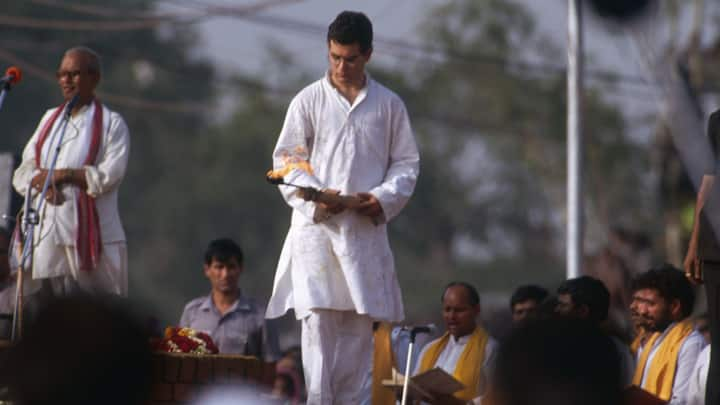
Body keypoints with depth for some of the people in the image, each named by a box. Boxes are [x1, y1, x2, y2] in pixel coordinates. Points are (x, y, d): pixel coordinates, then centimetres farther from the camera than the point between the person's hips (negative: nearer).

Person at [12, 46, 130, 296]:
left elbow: (110, 175, -11)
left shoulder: (111, 123, 1)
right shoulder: (50, 119, 18)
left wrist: (61, 175, -11)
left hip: (90, 237, -5)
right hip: (46, 236, 5)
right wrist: (42, 183, -11)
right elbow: (23, 172, 11)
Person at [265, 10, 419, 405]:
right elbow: (286, 160, 3)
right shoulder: (308, 101, 4)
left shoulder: (389, 105, 8)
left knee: (360, 321, 2)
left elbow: (407, 163, 11)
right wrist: (315, 196, -14)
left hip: (366, 229, 2)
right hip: (316, 225, -2)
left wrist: (384, 198, -8)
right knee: (318, 316, -11)